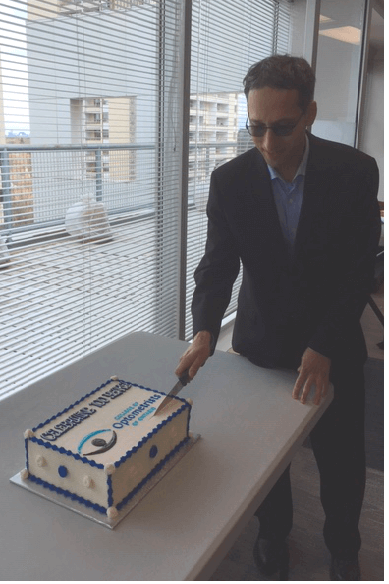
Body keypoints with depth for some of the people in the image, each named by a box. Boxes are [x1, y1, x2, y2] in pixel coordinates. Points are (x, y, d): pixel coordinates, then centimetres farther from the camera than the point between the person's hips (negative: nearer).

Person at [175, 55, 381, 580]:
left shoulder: (355, 171, -16)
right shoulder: (230, 181, -13)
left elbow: (360, 271, -14)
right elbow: (218, 265, -11)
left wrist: (324, 347, -21)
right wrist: (205, 330, -28)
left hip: (333, 346, 0)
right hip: (261, 343, 1)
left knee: (342, 458, 16)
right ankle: (274, 532, 48)